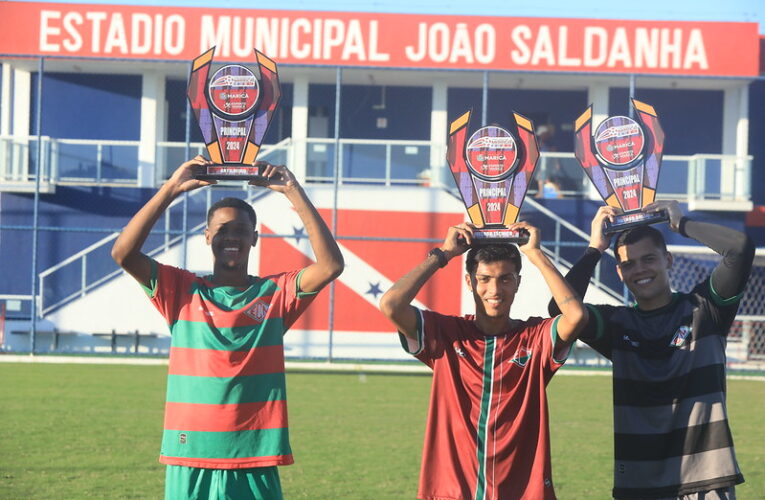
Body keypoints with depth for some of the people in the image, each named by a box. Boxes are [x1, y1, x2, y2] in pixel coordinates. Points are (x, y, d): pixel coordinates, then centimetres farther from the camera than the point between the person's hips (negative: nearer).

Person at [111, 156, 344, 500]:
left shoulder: (275, 294, 7)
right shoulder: (182, 291, 6)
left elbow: (331, 264, -8)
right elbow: (123, 253, -6)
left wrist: (293, 192, -10)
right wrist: (171, 189, -9)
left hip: (255, 462, 0)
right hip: (189, 462, 0)